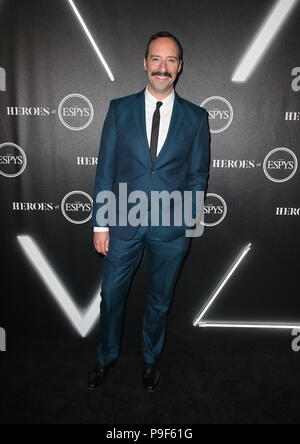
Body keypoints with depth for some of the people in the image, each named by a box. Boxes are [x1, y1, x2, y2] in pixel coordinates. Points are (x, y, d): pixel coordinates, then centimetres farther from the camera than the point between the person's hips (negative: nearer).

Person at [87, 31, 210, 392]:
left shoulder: (195, 117, 1)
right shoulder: (119, 109, 1)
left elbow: (198, 174, 4)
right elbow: (105, 170, -1)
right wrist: (100, 223, -4)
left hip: (171, 227, 0)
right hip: (124, 222, 1)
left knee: (159, 300, 16)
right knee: (111, 295, 14)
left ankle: (150, 360, 43)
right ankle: (107, 358, 41)